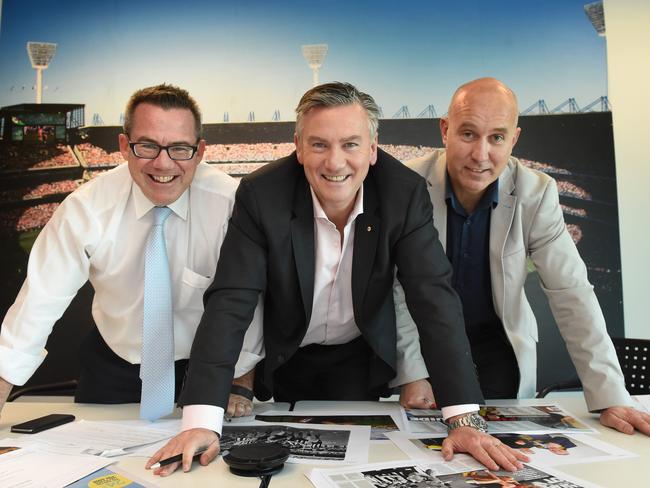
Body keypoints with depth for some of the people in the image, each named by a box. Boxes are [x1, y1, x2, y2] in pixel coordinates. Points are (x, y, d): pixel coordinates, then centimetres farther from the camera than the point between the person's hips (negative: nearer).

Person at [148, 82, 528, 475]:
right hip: (284, 357, 0)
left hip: (363, 356, 1)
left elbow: (435, 298, -26)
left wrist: (465, 420, -33)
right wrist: (202, 423, -37)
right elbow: (230, 303, -29)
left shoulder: (406, 193, -23)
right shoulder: (261, 195, -26)